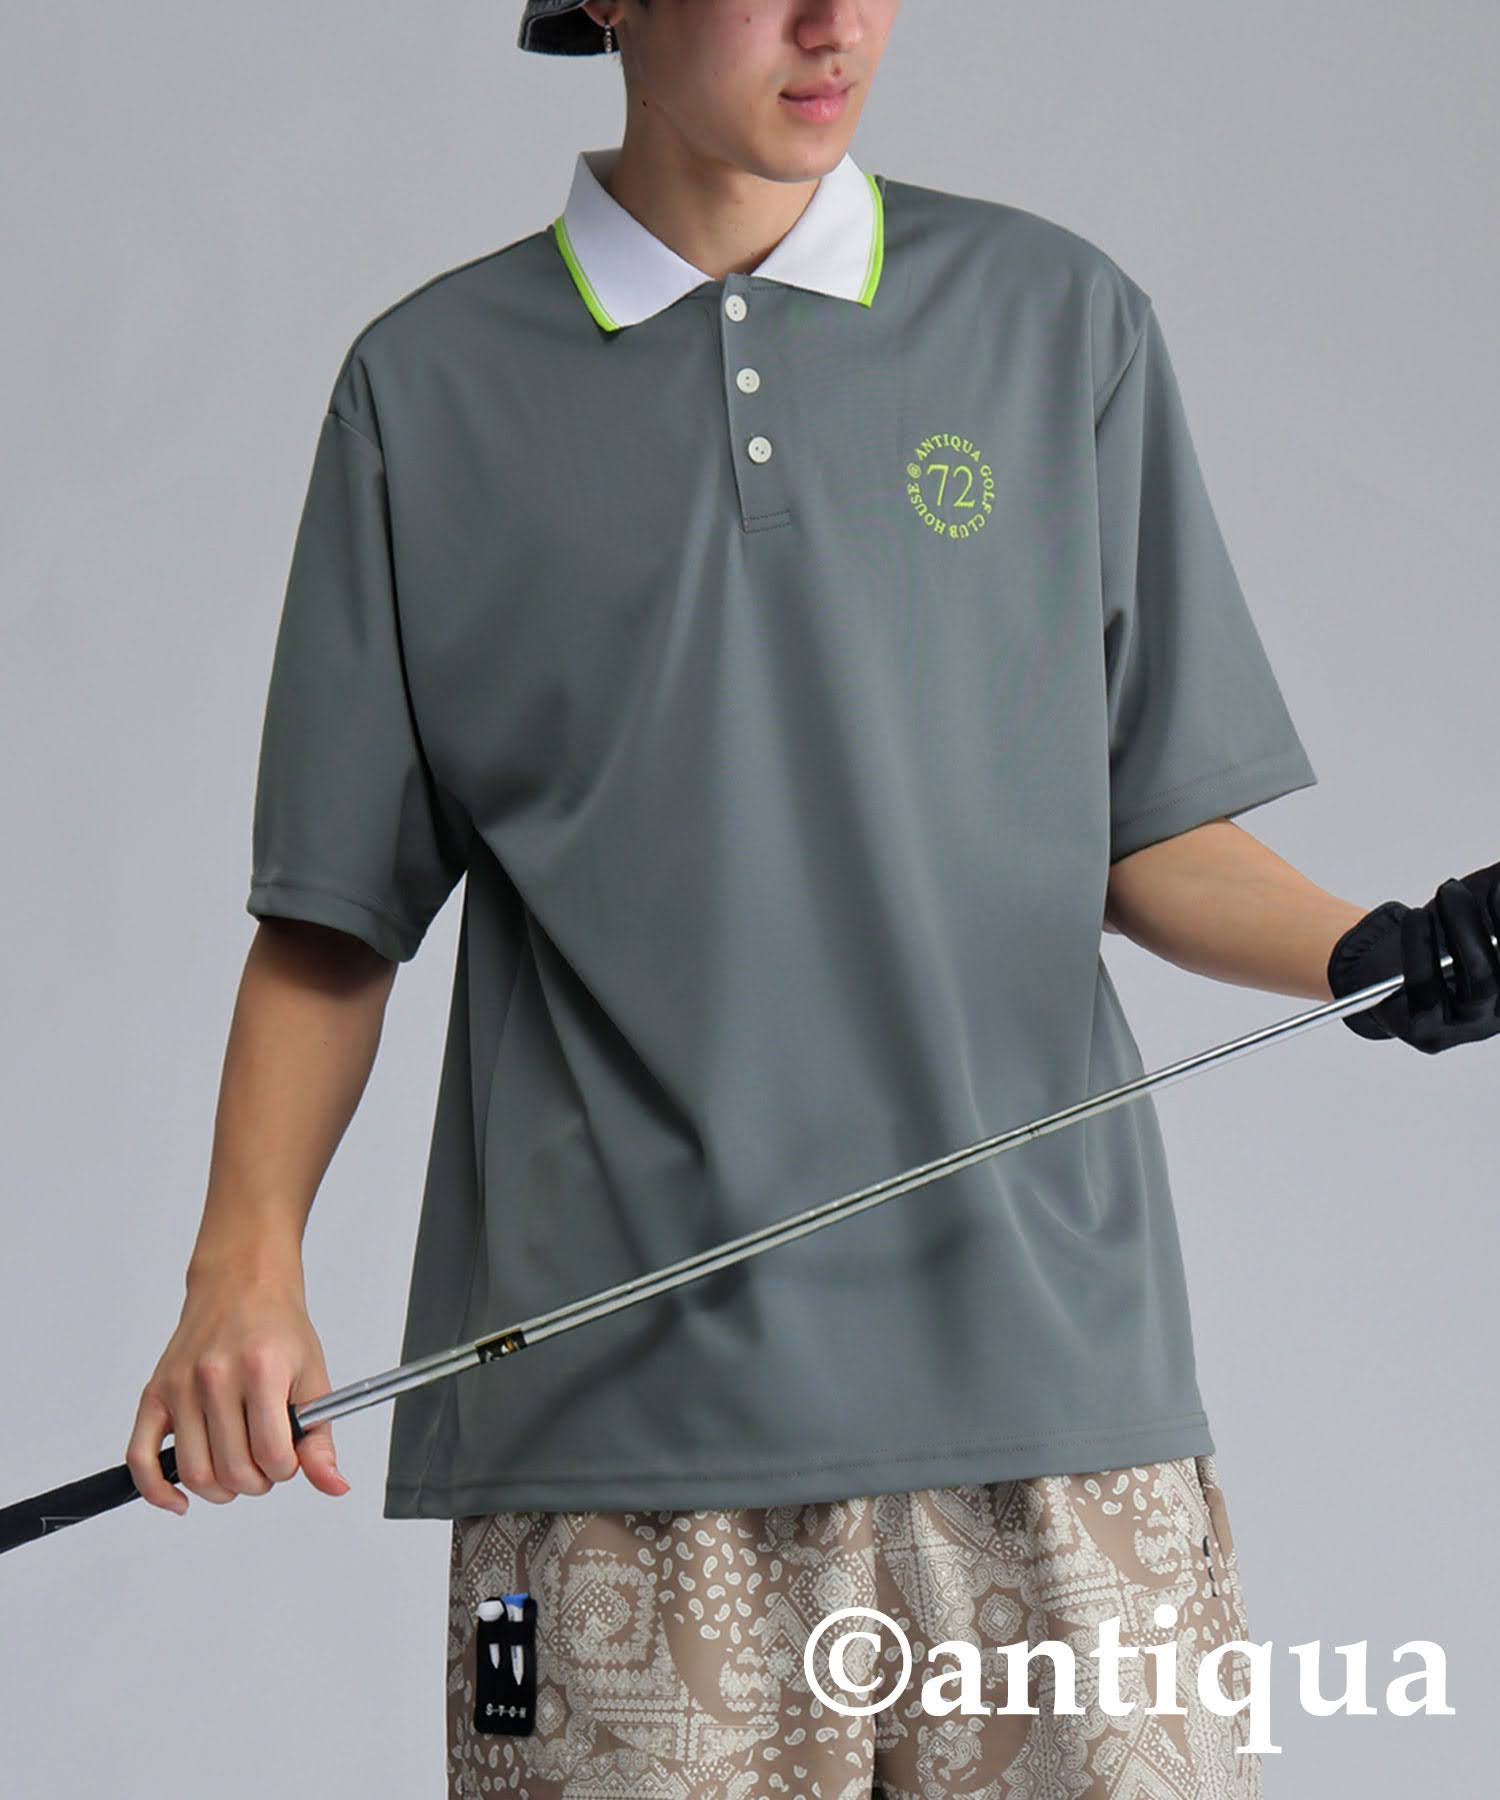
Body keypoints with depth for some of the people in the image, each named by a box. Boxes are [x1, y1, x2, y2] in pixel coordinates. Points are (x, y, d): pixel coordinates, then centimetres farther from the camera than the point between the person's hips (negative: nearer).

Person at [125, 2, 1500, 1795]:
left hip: (1046, 1373, 1)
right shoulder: (432, 386, 8)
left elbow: (1149, 835, 13)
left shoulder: (1063, 319, 11)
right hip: (615, 1415, -1)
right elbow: (337, 910, 10)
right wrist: (247, 1259, -4)